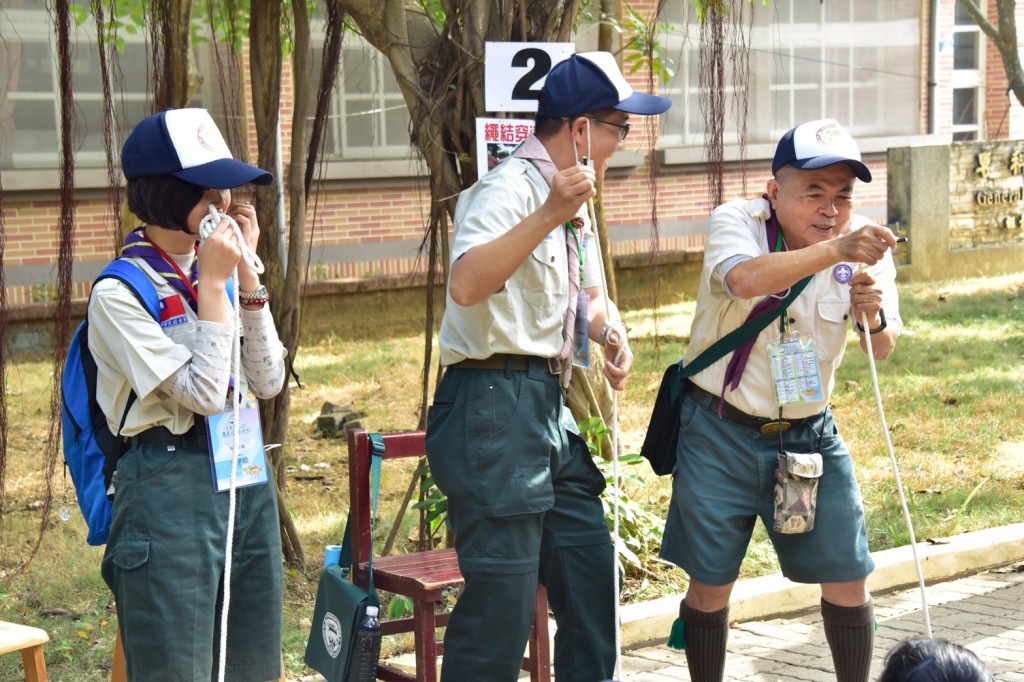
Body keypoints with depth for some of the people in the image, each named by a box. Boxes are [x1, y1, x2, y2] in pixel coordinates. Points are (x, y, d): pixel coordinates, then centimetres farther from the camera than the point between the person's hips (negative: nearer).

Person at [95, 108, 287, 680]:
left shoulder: (216, 269, 8)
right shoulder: (120, 292, -12)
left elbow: (268, 382, 3)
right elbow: (203, 393, -17)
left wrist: (246, 276, -3)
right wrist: (213, 285, -14)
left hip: (248, 478, 7)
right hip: (172, 487, -7)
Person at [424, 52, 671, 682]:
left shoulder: (572, 196, 15)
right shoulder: (511, 190, -14)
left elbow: (589, 293, 30)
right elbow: (465, 286, -33)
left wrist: (615, 336, 9)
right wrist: (549, 216, -38)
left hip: (549, 409, 10)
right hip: (497, 409, -10)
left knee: (593, 576, 14)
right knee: (503, 598, -7)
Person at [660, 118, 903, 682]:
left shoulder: (865, 243, -5)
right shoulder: (737, 222, -15)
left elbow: (883, 348, -14)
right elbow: (746, 279, -39)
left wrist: (875, 318, -37)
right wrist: (834, 251, -51)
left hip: (808, 437, 3)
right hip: (721, 431, -3)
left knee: (848, 578, 5)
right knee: (710, 583, 4)